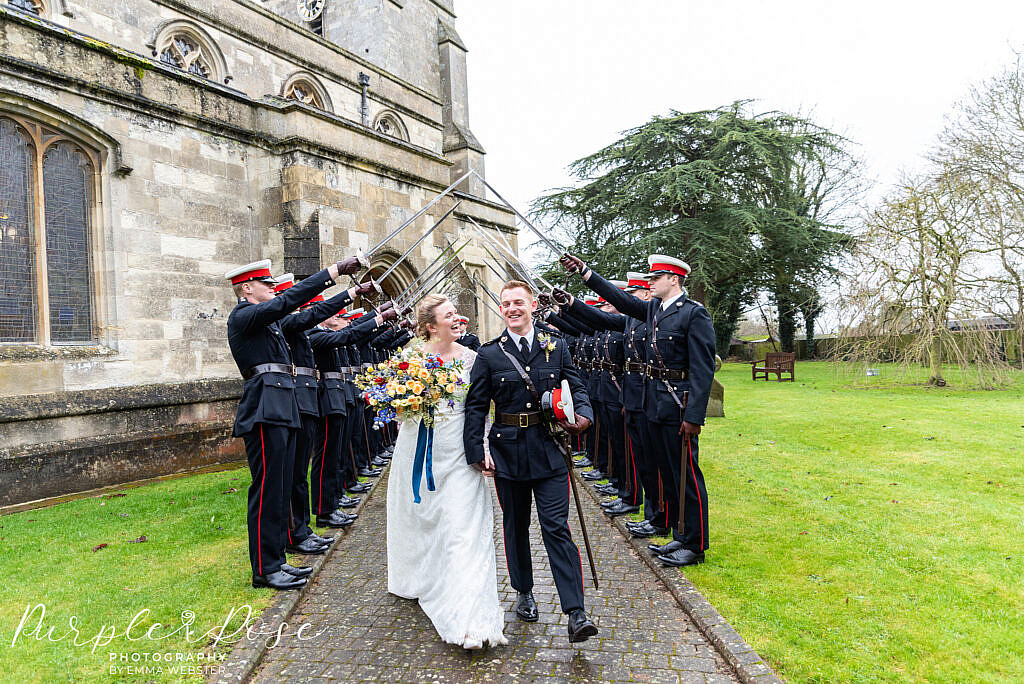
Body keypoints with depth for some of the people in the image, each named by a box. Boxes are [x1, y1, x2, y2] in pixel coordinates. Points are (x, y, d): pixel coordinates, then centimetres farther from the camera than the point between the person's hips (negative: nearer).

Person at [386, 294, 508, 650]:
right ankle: (418, 579, 49)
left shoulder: (470, 357, 0)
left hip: (458, 450, -1)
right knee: (418, 517, 19)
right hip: (418, 447, 1)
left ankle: (469, 621, -5)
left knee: (463, 525, -8)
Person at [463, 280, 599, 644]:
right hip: (508, 452, 1)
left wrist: (583, 415, -14)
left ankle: (576, 613, 3)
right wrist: (477, 451, -7)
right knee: (516, 525, 16)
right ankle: (524, 593, 37)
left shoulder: (556, 347, 3)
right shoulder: (488, 354, 0)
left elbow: (576, 387, 7)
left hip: (549, 451, -1)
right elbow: (475, 406, 0)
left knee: (557, 528, -3)